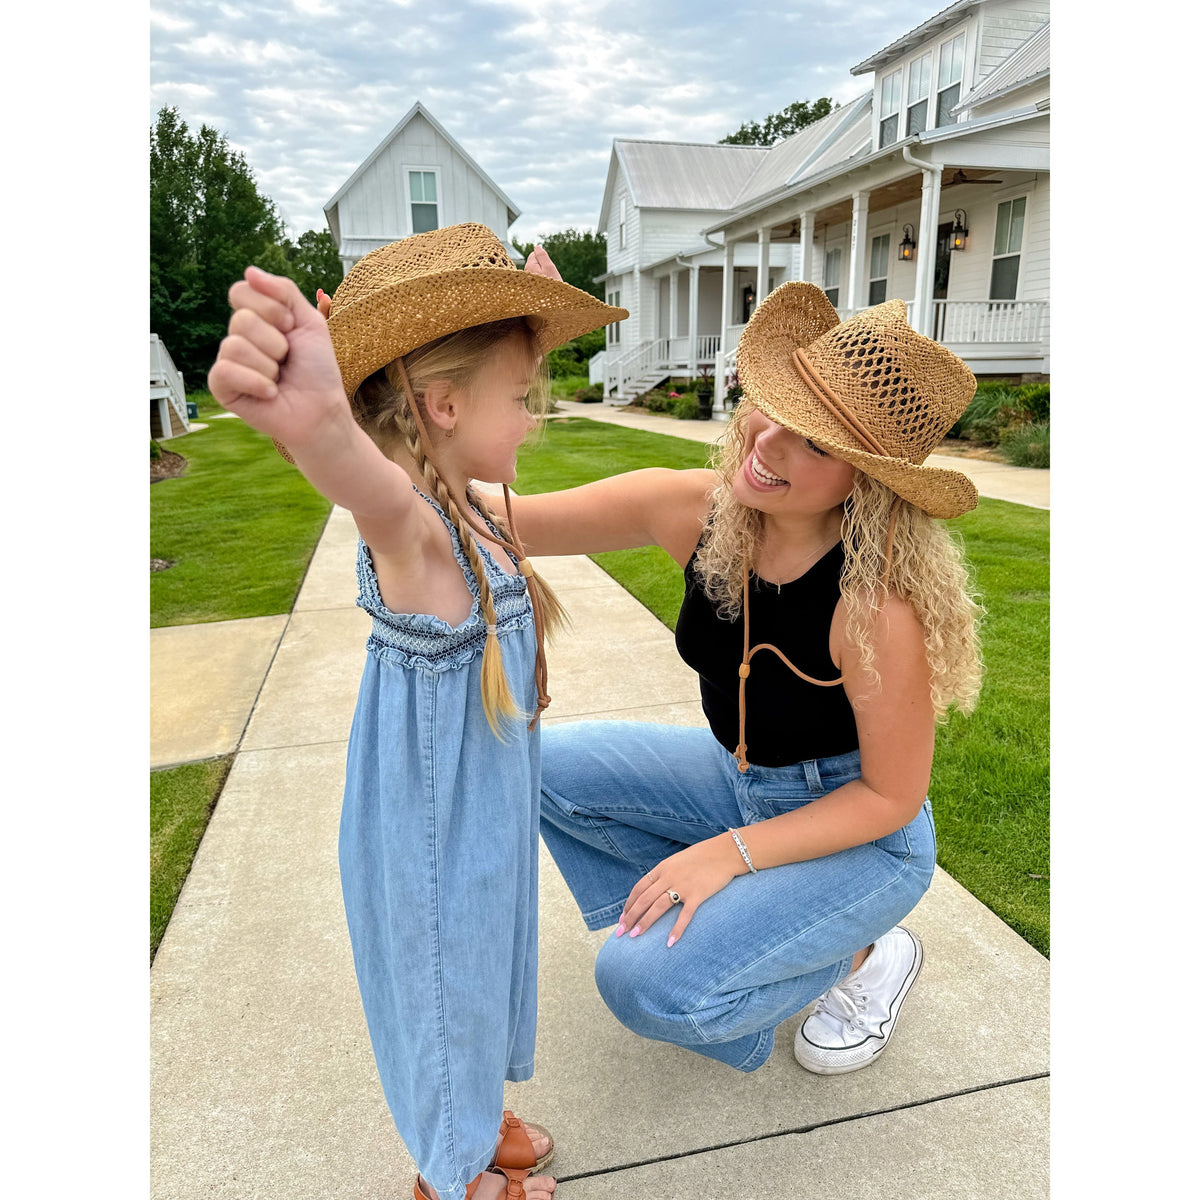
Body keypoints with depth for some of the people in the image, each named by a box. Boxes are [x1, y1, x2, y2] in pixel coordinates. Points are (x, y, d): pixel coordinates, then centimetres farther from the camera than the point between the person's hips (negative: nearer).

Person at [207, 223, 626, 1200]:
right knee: (445, 974, 16)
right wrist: (313, 420, -74)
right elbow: (371, 483, -54)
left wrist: (527, 308, 21)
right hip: (435, 826, -9)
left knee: (481, 960, 28)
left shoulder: (468, 512, 0)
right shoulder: (409, 521, -28)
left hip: (486, 804, 9)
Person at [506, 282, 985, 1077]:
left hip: (859, 835, -5)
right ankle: (705, 927, 11)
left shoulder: (879, 607, -33)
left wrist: (732, 853, -24)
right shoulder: (697, 511, -18)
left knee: (650, 985, -20)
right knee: (547, 767, -4)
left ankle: (864, 955, 8)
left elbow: (891, 797, -19)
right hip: (739, 782, 6)